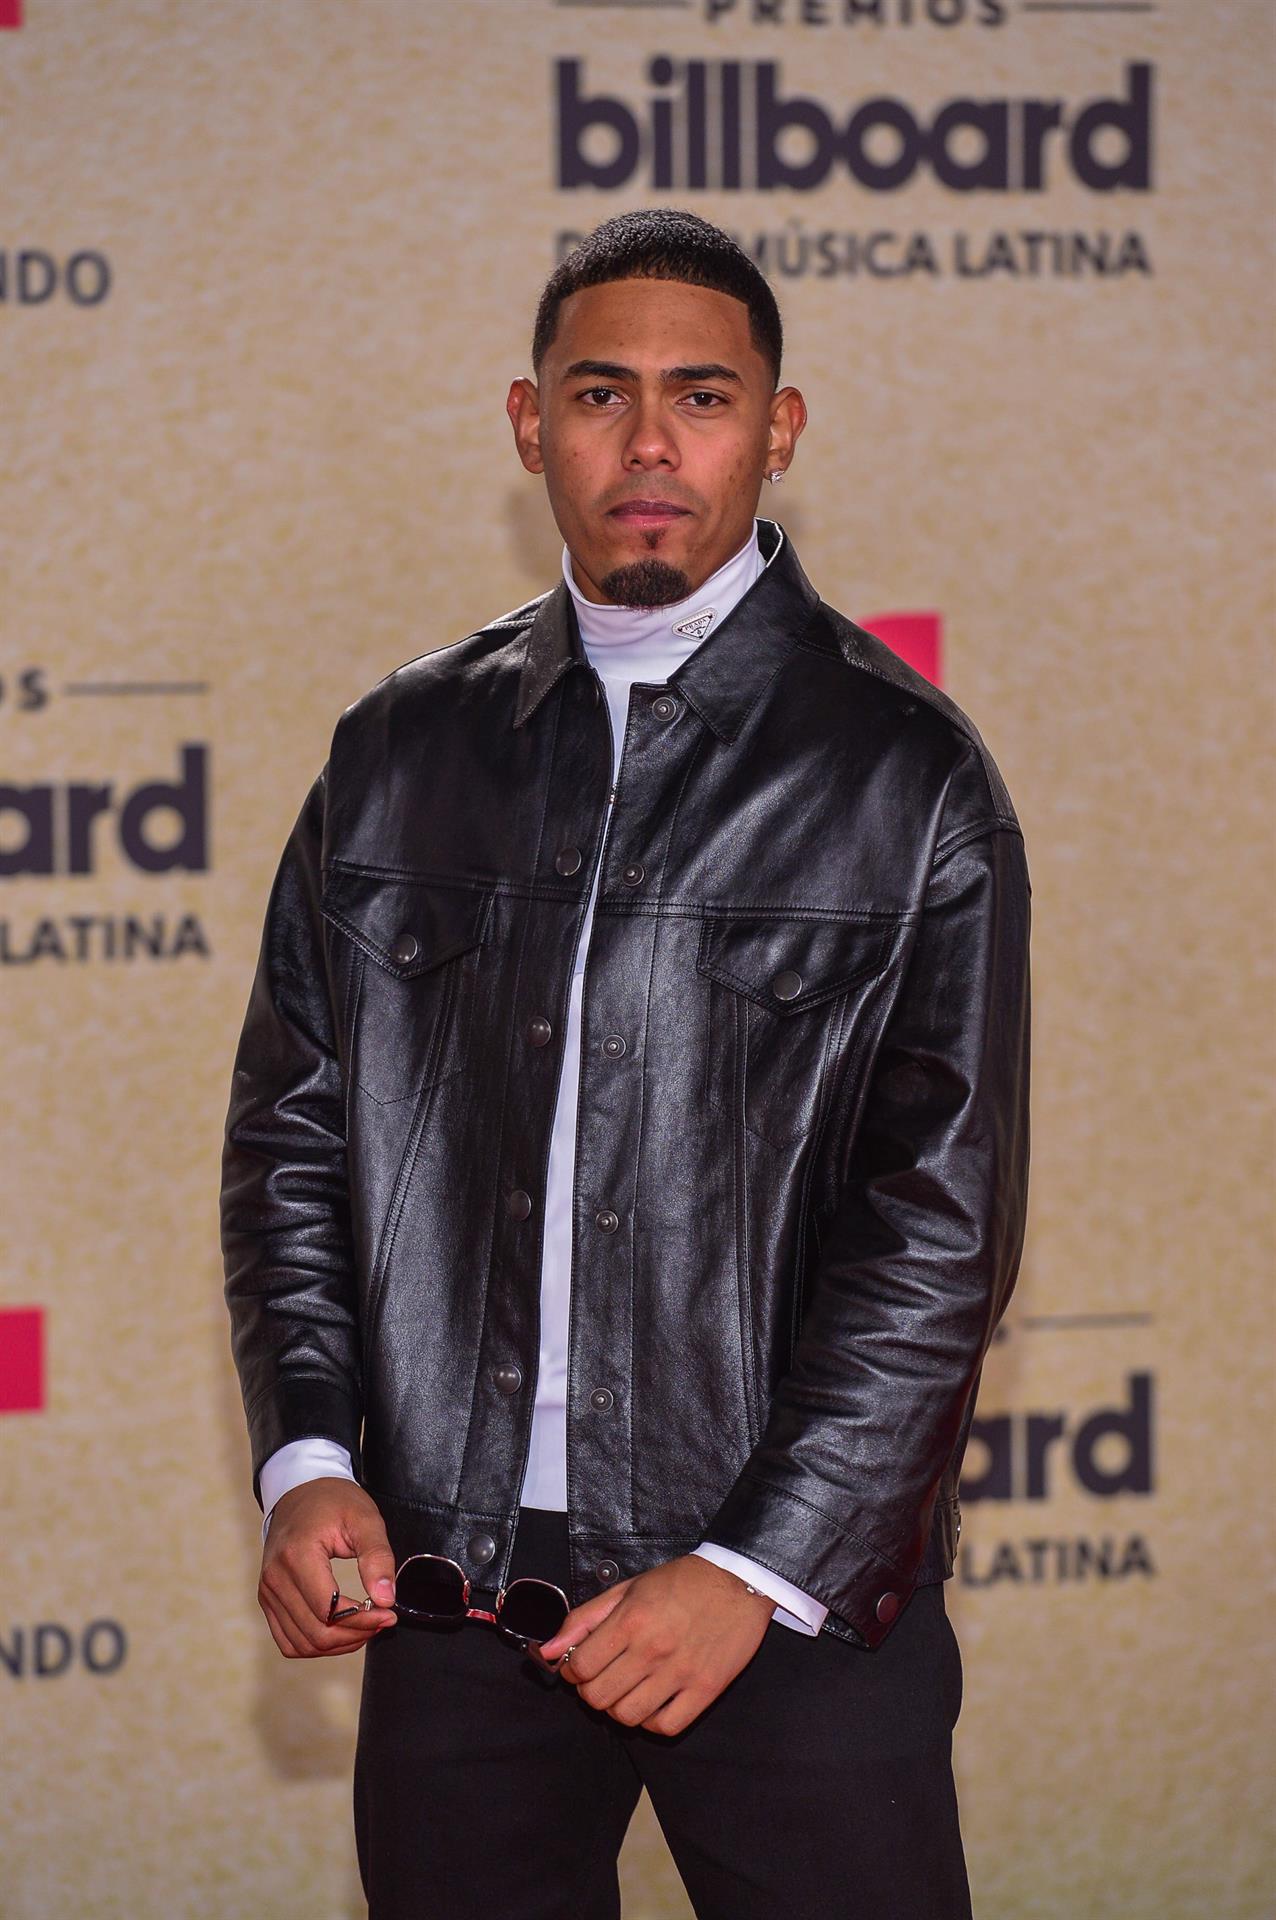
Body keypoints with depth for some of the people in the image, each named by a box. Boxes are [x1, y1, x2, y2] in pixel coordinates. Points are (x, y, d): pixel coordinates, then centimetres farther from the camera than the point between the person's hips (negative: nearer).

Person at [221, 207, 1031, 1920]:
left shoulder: (905, 772, -2)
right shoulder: (401, 753, 8)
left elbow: (943, 1224, -6)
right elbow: (290, 1135, 11)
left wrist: (756, 1571, -12)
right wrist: (307, 1464, -3)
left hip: (798, 1600, -3)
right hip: (447, 1581, 3)